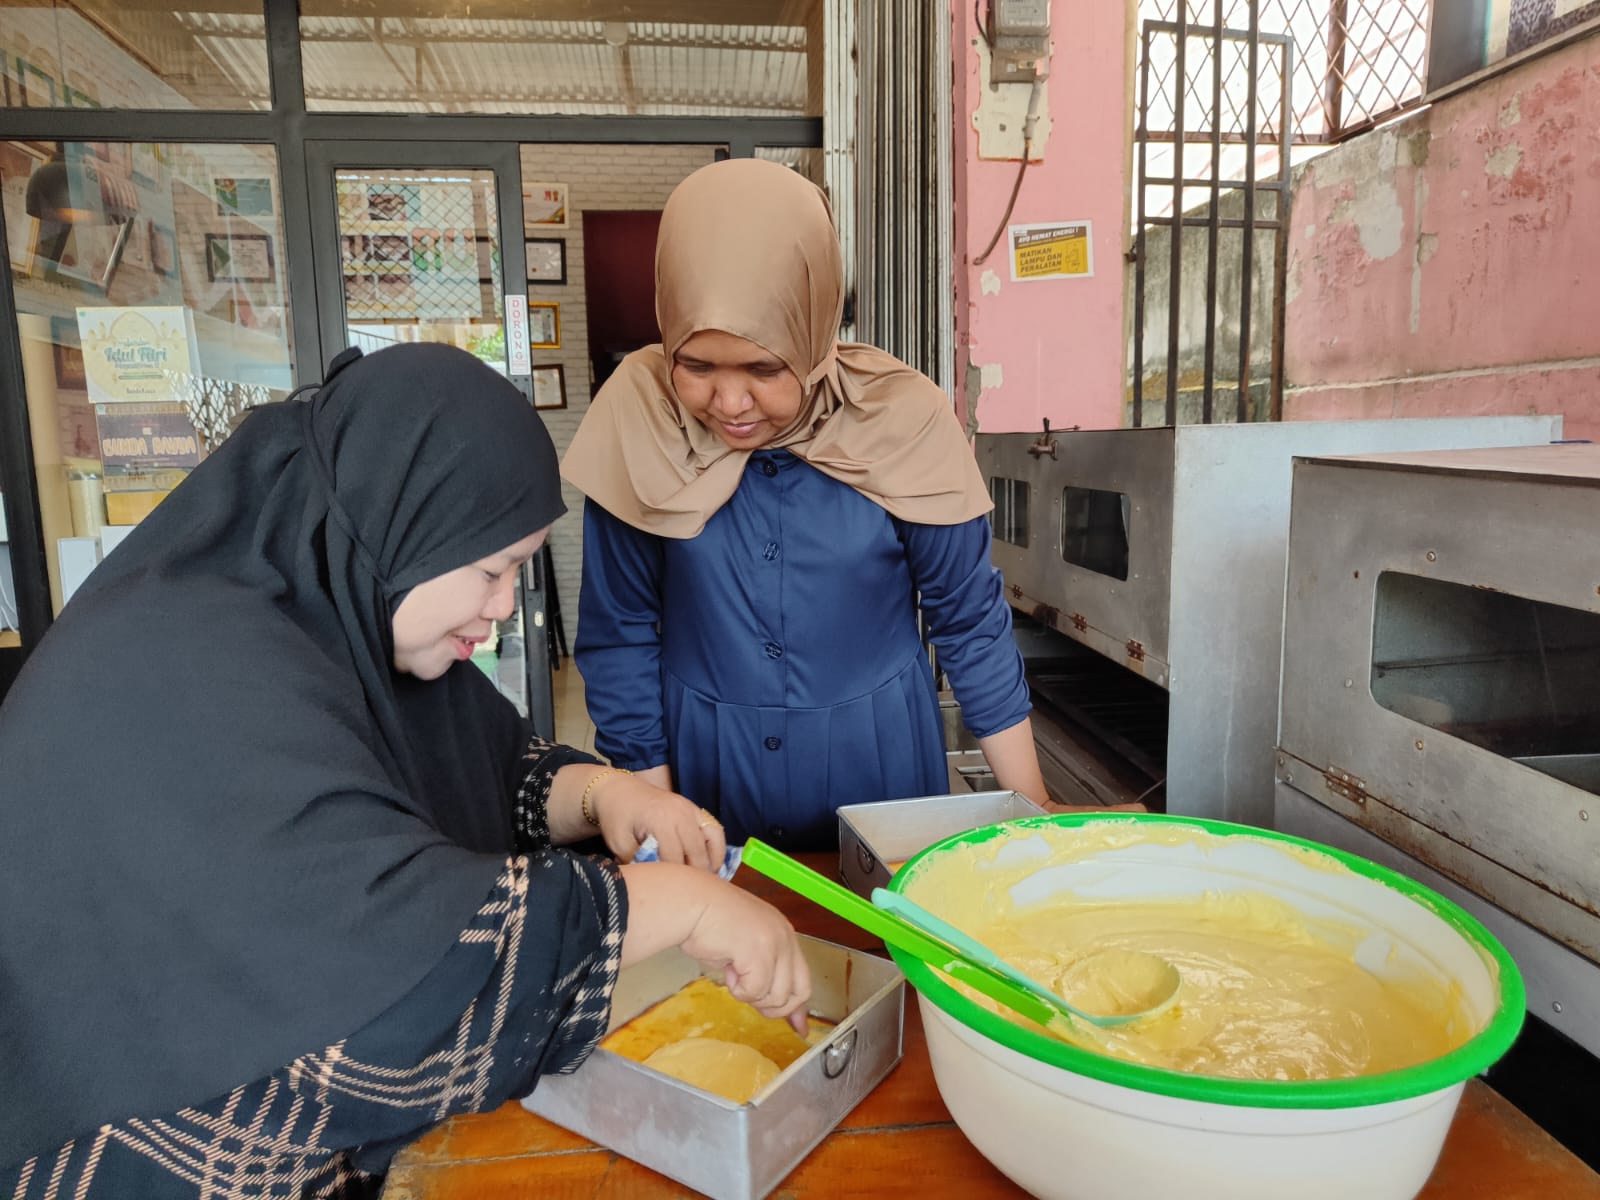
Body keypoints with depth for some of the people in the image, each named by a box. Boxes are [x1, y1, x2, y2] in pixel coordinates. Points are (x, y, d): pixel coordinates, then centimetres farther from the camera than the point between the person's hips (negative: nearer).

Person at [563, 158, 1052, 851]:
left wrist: (1031, 810, -3)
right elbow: (620, 633, -6)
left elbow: (968, 619, -6)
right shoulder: (638, 415, -14)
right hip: (706, 765, 1)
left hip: (878, 757, 0)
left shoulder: (902, 418, -16)